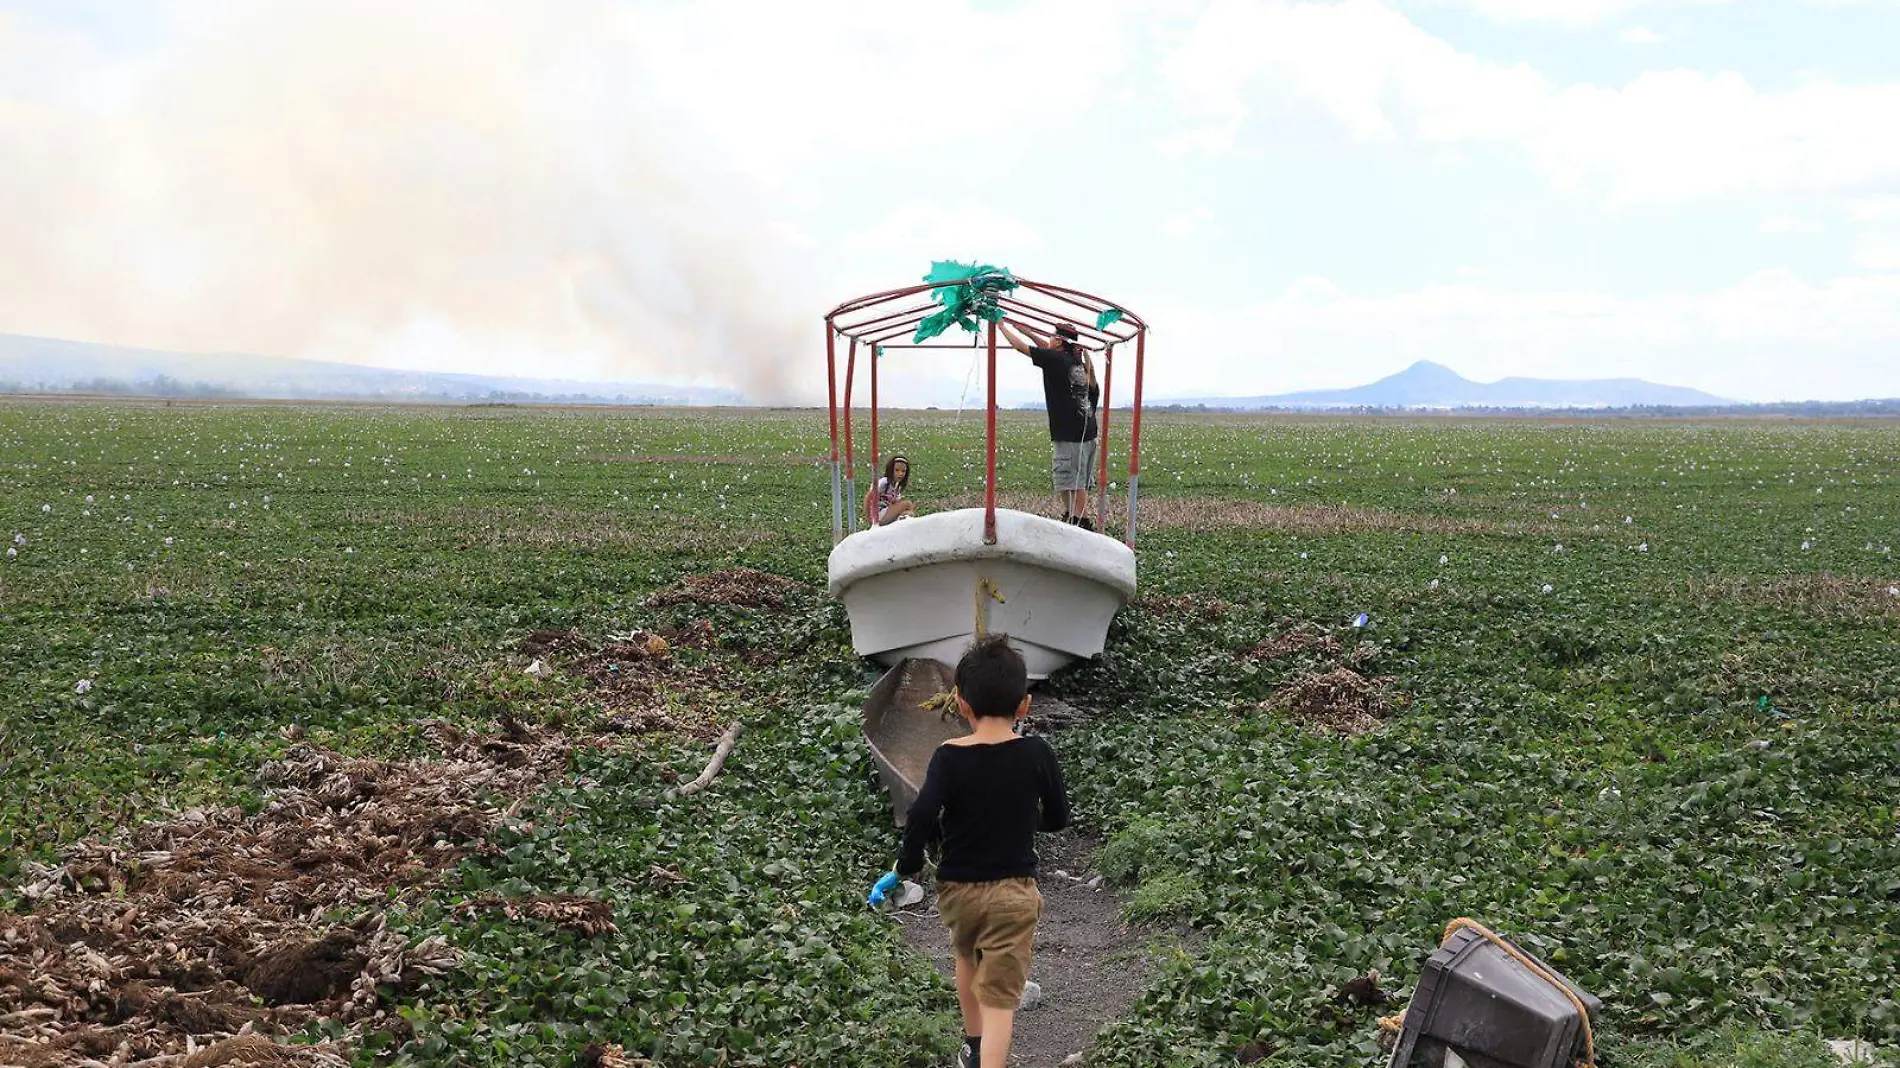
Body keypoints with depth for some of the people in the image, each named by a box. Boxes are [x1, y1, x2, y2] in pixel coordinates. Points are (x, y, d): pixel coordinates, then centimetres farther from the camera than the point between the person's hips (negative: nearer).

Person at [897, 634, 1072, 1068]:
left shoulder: (949, 757, -13)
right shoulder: (1037, 754, -9)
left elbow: (921, 816, -24)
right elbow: (1057, 818, 2)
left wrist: (907, 866, -8)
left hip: (957, 889, 2)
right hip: (1014, 893, -2)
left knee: (967, 958, 31)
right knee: (1000, 999, -2)